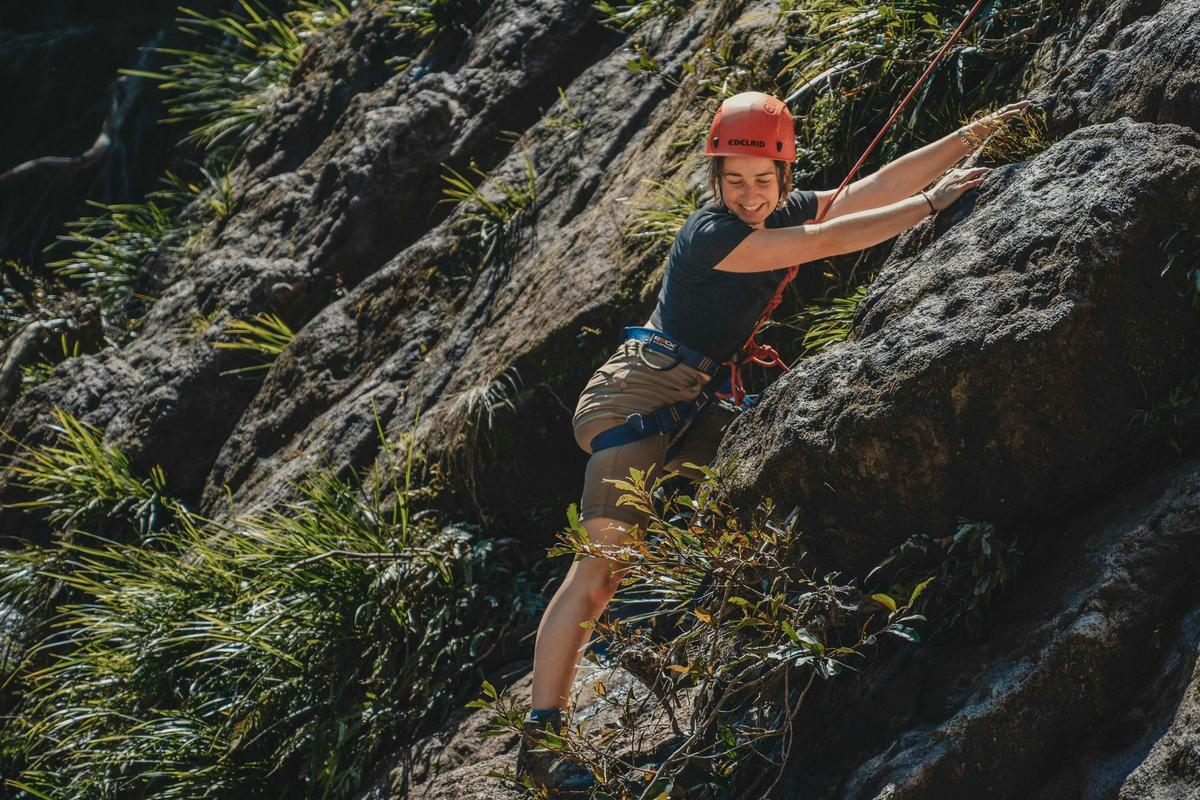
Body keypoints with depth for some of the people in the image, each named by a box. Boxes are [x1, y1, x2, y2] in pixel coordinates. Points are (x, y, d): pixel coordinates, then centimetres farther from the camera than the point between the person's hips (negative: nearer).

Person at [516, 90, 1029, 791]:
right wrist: (932, 202, -23)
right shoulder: (710, 234, -19)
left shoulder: (784, 212, 6)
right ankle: (542, 738, -17)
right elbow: (829, 241, -25)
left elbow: (873, 189, 1)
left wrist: (973, 136, -3)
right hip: (640, 397, -9)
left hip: (697, 410, 9)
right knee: (602, 569, -17)